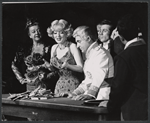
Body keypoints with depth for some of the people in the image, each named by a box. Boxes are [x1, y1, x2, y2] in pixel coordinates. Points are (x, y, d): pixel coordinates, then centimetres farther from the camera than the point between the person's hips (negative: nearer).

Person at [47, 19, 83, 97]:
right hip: (59, 84, 5)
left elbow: (81, 68, -13)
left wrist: (67, 65, -27)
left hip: (72, 85, -5)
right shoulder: (54, 48, 9)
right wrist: (50, 66, -3)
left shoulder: (72, 47, -8)